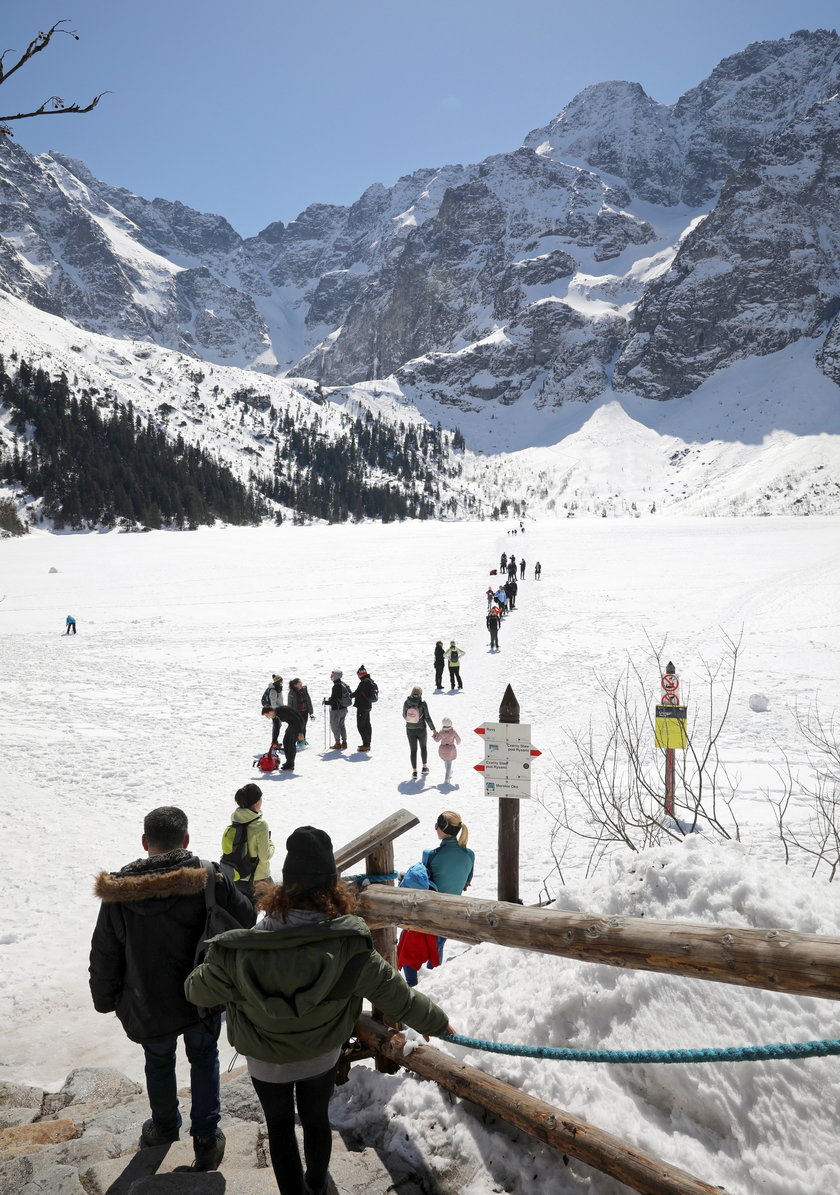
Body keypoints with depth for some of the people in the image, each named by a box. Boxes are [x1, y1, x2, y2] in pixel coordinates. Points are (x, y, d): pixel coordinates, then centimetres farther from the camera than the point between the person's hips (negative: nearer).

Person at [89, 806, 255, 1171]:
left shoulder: (118, 891, -17)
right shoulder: (210, 880, -23)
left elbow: (104, 956, -5)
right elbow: (245, 920, -9)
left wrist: (105, 999, 12)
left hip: (148, 1008, 1)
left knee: (159, 1062, 27)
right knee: (203, 1059, 24)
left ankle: (165, 1126, 49)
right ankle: (205, 1138, 27)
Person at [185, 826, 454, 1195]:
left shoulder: (236, 954, -35)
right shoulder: (350, 949, -35)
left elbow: (200, 988, -14)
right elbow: (397, 997, -22)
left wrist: (191, 983, 12)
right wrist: (438, 1021, -2)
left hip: (266, 1061, -2)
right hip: (322, 1056, 2)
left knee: (280, 1127, 24)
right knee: (316, 1120, 28)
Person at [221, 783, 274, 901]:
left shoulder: (235, 820, -4)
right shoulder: (260, 825, -23)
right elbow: (265, 856, -18)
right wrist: (271, 845, 2)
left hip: (236, 878, 6)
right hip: (258, 879, -6)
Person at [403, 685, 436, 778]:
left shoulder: (406, 702, -10)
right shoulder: (422, 703, -17)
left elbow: (404, 715, 3)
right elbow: (427, 717, -14)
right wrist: (433, 729, -5)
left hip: (410, 730, 1)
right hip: (421, 730, -1)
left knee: (413, 750, 12)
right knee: (423, 747, 23)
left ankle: (414, 771, 11)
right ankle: (424, 767, 28)